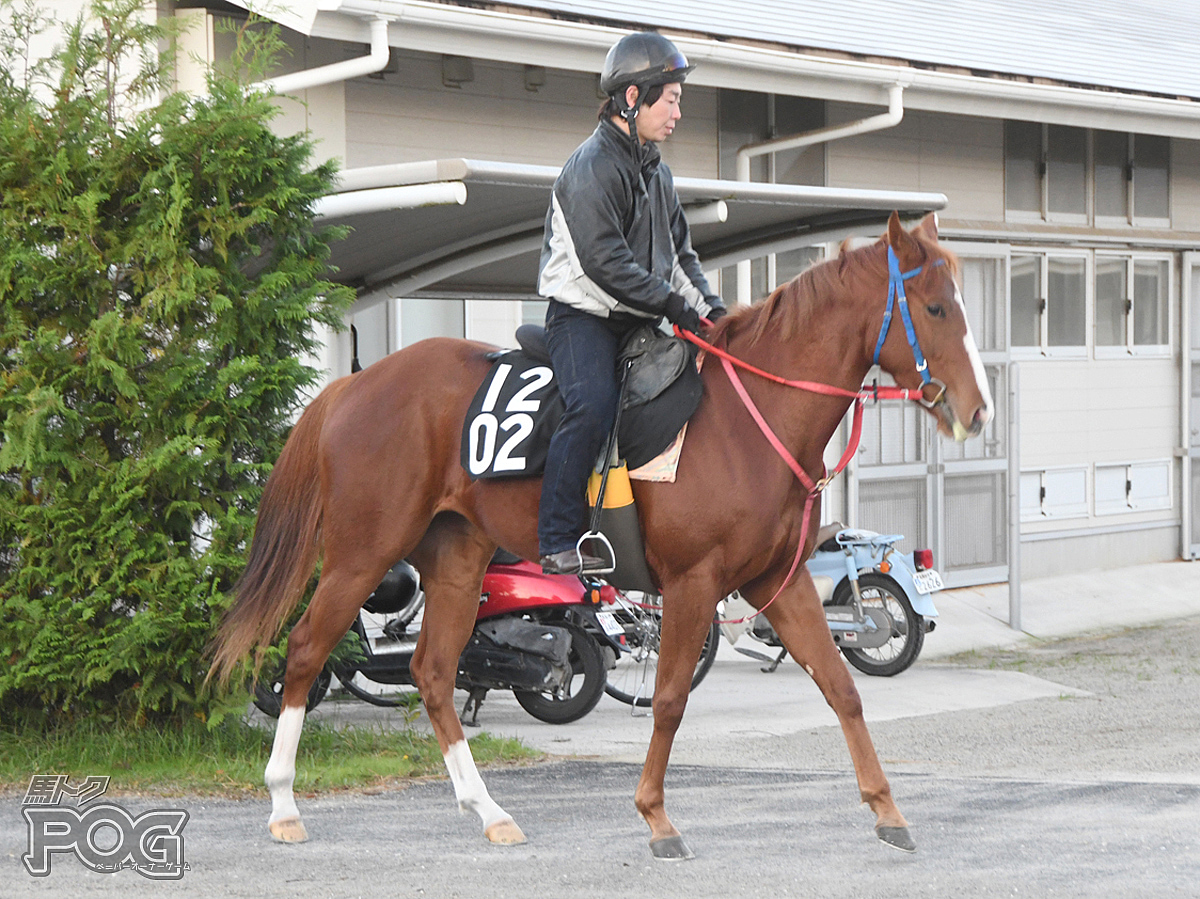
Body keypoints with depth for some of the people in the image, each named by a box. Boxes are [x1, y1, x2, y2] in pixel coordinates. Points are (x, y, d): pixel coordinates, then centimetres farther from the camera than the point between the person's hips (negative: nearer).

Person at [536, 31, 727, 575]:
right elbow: (603, 260, -22)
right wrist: (674, 306, -22)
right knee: (594, 406, -29)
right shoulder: (592, 166, -12)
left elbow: (679, 253, 22)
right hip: (583, 316, -9)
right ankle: (558, 542, -24)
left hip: (639, 324, 9)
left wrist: (711, 309, 6)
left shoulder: (655, 171, 17)